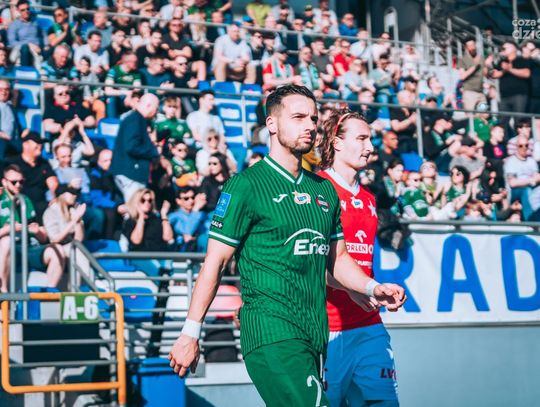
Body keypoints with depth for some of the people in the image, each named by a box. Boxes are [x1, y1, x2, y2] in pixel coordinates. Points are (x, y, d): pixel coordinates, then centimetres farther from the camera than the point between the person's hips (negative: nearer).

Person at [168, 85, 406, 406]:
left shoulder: (324, 190, 16)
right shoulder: (247, 185, -4)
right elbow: (215, 262, -5)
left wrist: (373, 288, 6)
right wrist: (190, 333, -6)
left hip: (315, 333, 7)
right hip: (271, 331, -7)